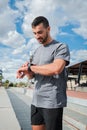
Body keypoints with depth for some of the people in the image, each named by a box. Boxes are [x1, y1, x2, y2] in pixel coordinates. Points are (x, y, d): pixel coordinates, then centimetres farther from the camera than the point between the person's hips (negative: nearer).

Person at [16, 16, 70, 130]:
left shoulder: (61, 47, -6)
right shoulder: (37, 51, 16)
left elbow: (56, 68, -24)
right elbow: (31, 75, 16)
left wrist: (30, 67, -13)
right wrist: (26, 71, -9)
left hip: (53, 102, -6)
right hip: (36, 101, 7)